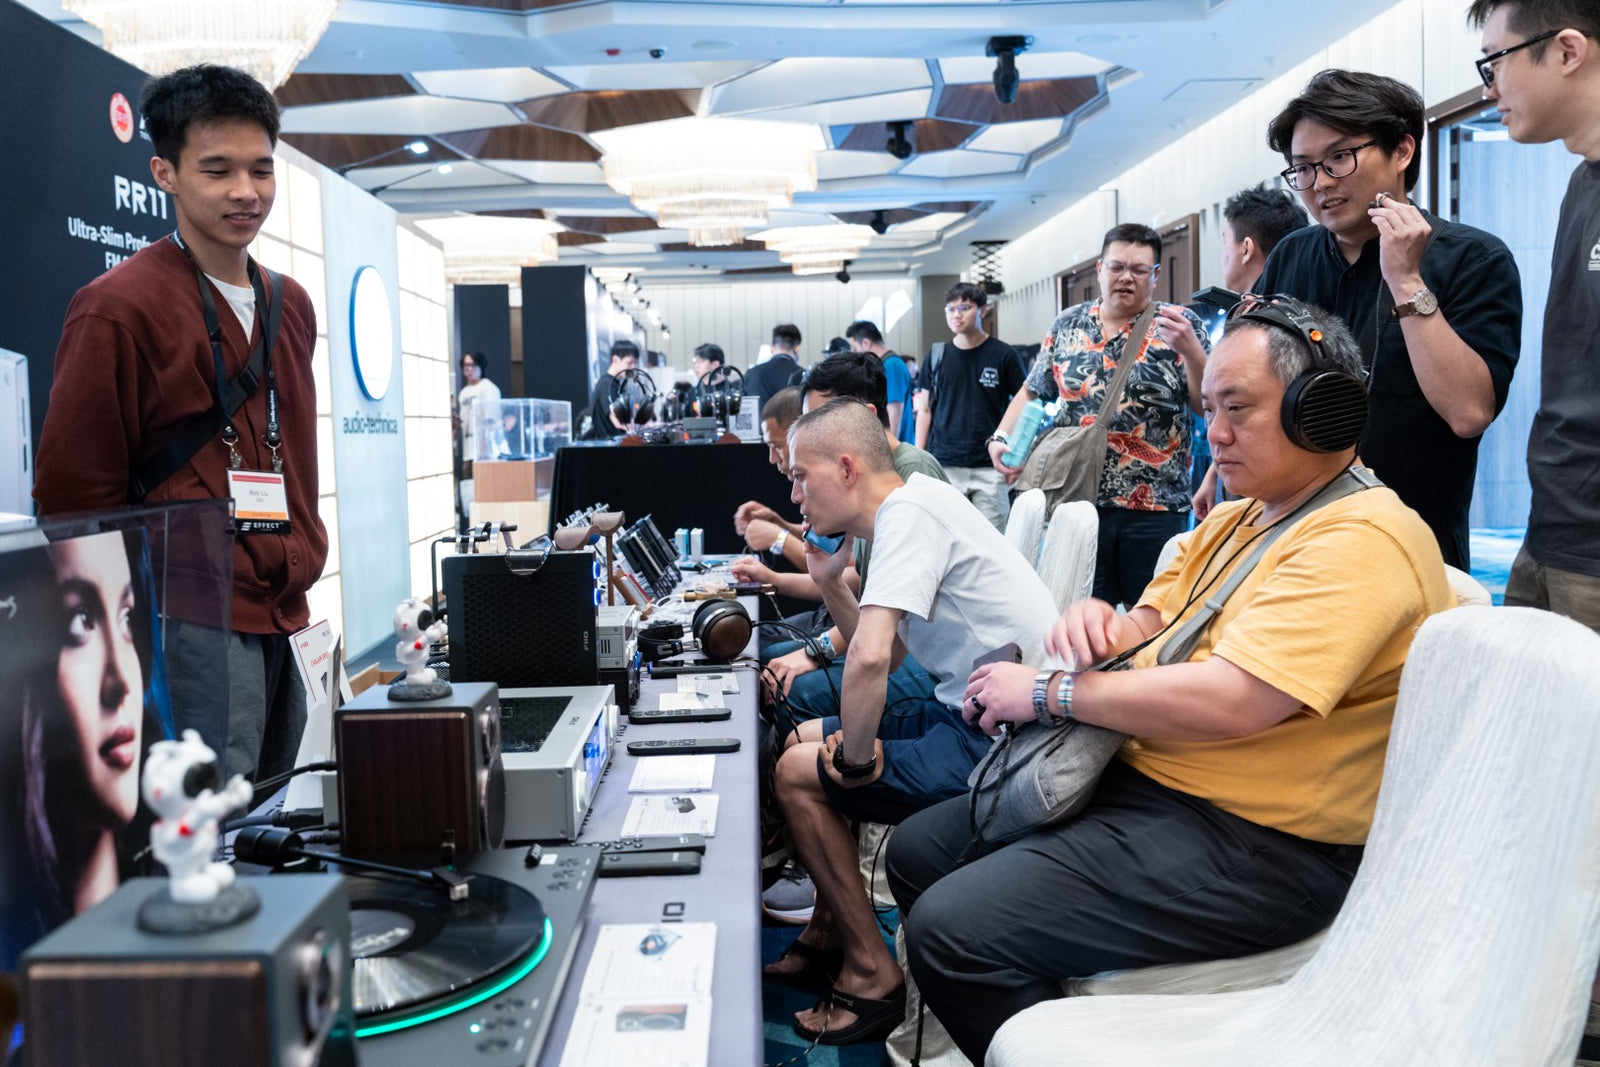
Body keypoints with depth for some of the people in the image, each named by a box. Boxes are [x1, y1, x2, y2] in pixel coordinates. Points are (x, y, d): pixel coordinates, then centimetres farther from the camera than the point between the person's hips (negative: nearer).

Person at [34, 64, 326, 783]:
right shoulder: (119, 306, -9)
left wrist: (302, 564, 15)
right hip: (194, 625, -7)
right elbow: (72, 489, -8)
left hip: (284, 620, 8)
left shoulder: (291, 305, 13)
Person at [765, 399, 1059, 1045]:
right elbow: (887, 658, 22)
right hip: (969, 716, 10)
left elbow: (869, 658, -31)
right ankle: (831, 930, 29)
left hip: (1001, 741, -10)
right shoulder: (915, 509, 13)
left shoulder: (910, 508, -17)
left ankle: (869, 973, 3)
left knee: (798, 773, -8)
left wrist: (857, 755, -16)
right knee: (804, 739, 17)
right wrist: (831, 582, 11)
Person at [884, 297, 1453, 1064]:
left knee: (951, 926, -22)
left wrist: (1050, 692, -18)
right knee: (916, 853, 10)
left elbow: (1230, 700, -29)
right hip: (1141, 776, 10)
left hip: (1252, 845, -10)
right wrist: (1099, 624, -11)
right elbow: (1153, 625, 14)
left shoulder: (1362, 541, -19)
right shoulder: (1236, 520, 14)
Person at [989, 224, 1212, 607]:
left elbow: (1206, 404, -3)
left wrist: (1191, 350, -19)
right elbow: (1031, 392, 14)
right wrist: (1001, 439, -2)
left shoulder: (1181, 325, 2)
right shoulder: (1067, 325, 10)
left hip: (1156, 506, -2)